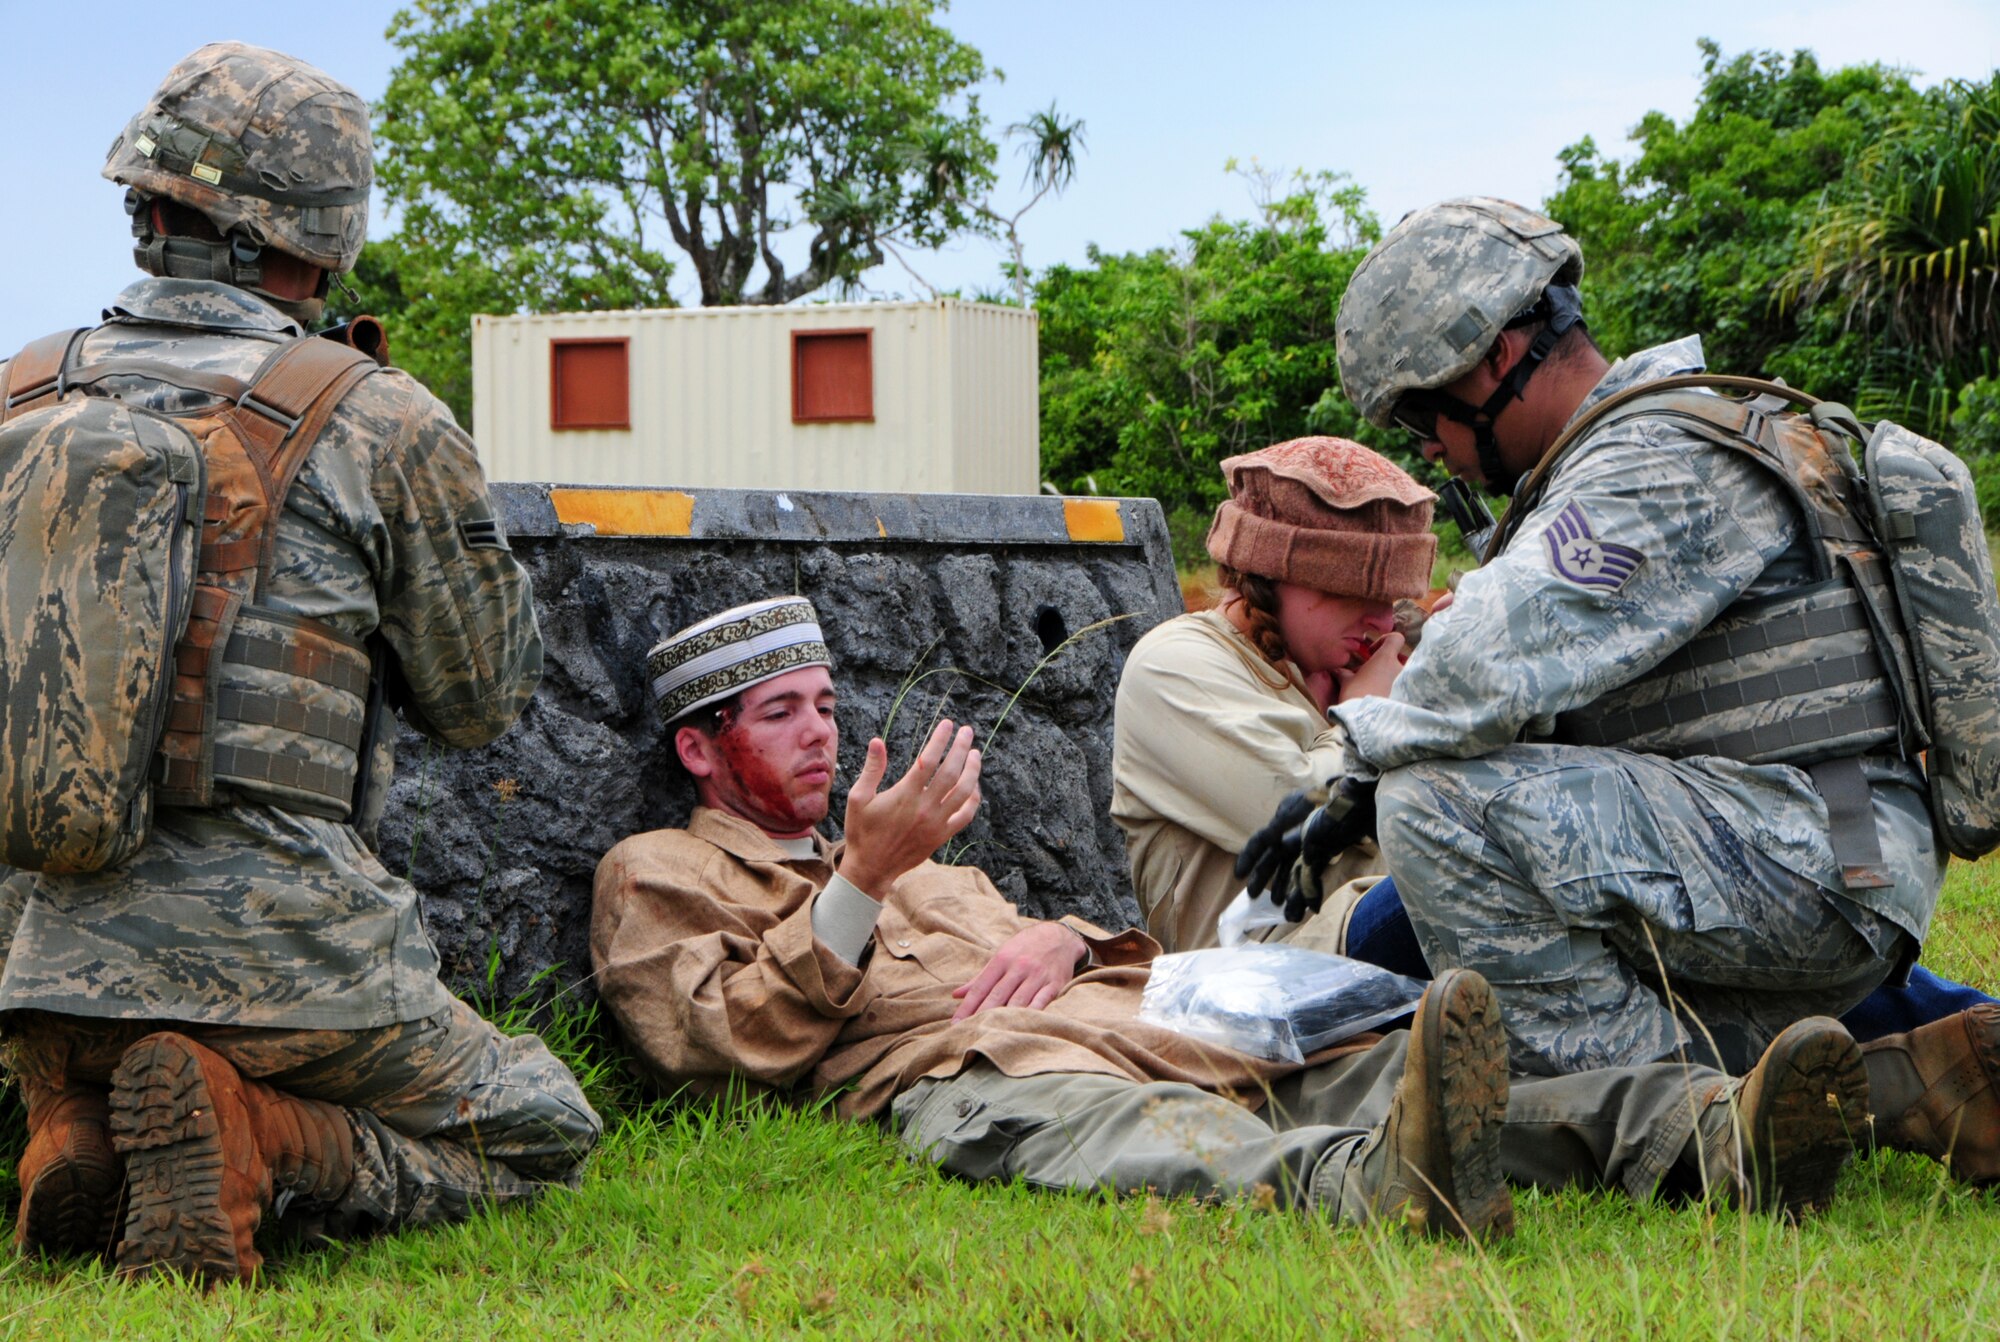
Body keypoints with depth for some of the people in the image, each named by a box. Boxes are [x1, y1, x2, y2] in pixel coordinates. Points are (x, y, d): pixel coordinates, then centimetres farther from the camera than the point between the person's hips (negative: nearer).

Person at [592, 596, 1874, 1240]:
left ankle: (1715, 1137, -44)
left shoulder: (934, 868, 42)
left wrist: (1063, 937, 8)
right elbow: (734, 1049, 2)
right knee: (1151, 1146, -43)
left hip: (1136, 1023, 8)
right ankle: (1385, 1185, -77)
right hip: (964, 1072, -8)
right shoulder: (659, 876, 22)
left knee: (1378, 1075, -20)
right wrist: (863, 879, -5)